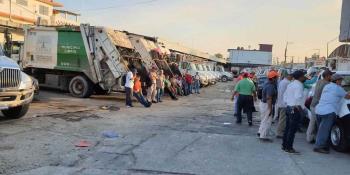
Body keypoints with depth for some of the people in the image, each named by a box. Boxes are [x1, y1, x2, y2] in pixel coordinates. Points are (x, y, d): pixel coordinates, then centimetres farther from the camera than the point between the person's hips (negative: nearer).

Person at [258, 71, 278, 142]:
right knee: (267, 121, -1)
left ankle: (261, 132, 35)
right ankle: (264, 136, 5)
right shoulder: (271, 86, -22)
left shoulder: (267, 84, 10)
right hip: (267, 105, -10)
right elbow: (269, 98, -27)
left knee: (264, 119, 23)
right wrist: (270, 109, -26)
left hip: (263, 103, 10)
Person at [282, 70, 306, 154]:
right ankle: (289, 148, 2)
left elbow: (285, 96, 19)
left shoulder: (290, 85, 14)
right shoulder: (299, 86, -15)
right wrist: (299, 107, -17)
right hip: (295, 110, -9)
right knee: (292, 130, -3)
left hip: (288, 108, 9)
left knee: (287, 128, 16)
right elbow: (297, 98, -27)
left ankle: (284, 145, 24)